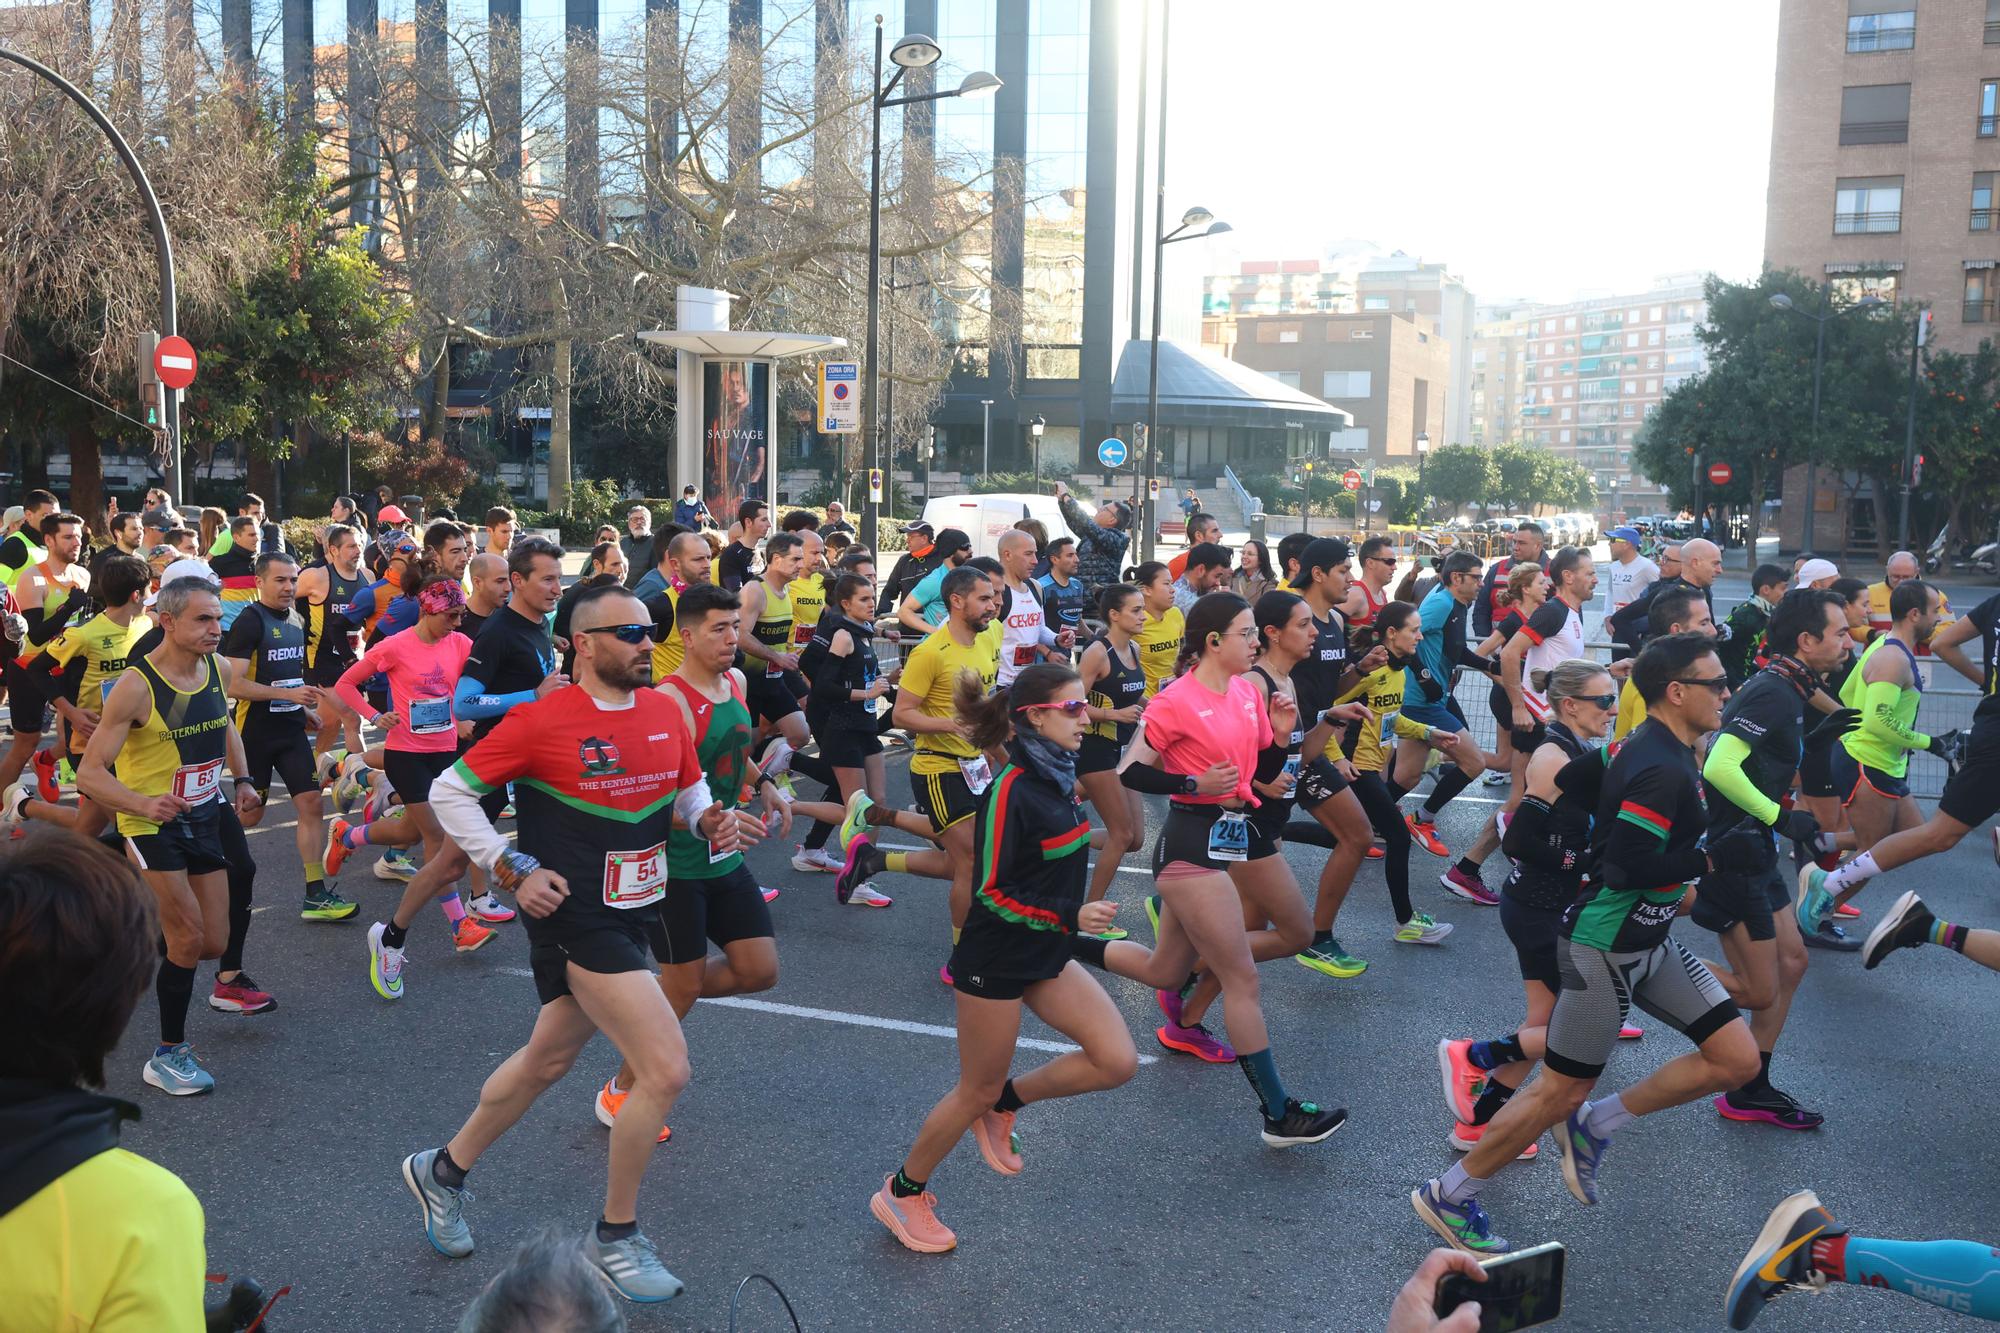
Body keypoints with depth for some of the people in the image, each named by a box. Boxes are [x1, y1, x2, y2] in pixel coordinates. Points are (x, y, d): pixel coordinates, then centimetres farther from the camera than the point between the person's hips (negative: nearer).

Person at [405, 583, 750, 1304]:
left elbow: (689, 786, 17)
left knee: (548, 1059, 23)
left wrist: (708, 819, -6)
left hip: (628, 914, 8)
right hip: (574, 916, -7)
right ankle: (615, 1237, 10)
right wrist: (514, 871, -14)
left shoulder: (665, 710, 2)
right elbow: (450, 791, -7)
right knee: (666, 1069, -11)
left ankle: (443, 1170, 46)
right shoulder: (541, 720, -15)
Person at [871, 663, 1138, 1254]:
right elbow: (989, 892, -22)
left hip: (1046, 955, 8)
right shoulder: (1011, 792, -23)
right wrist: (1069, 917, -25)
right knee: (978, 1091, 6)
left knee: (1118, 1060, -1)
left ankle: (1006, 1103, 19)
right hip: (995, 962, -8)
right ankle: (901, 1193, 27)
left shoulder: (1057, 778, 2)